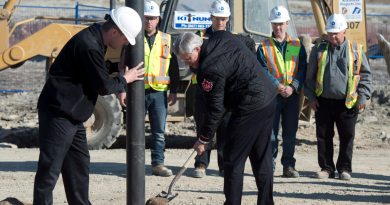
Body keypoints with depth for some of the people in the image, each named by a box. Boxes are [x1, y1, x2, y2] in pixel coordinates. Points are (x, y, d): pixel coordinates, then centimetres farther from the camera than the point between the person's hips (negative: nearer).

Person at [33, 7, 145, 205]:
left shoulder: (94, 40, 10)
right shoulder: (89, 47, -23)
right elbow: (103, 86, -17)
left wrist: (117, 67, 13)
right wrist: (125, 79, 1)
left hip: (72, 115, 11)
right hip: (58, 113, -11)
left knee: (79, 164, 18)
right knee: (50, 168, -8)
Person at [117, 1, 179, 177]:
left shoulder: (167, 40, 11)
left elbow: (173, 68, 15)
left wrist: (174, 91, 9)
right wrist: (122, 89, -4)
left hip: (159, 92, 2)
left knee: (159, 131, 2)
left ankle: (158, 164, 8)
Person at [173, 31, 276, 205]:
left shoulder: (210, 69, -21)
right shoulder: (222, 37, 5)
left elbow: (214, 108, -16)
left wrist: (204, 139, -6)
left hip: (249, 109, -10)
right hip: (268, 100, 10)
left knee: (233, 160, -2)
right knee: (262, 158, 14)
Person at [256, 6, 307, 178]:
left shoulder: (297, 45, 9)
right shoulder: (264, 47, 3)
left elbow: (303, 68, 4)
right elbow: (263, 72, -4)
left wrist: (293, 87, -11)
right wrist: (278, 86, -15)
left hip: (292, 95, 2)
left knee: (290, 132, 4)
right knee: (270, 131, -1)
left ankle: (289, 166, 9)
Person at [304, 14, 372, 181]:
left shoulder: (356, 50, 3)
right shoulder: (319, 50, 8)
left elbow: (366, 75, 8)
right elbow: (310, 76, 13)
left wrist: (363, 97, 0)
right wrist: (311, 97, 5)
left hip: (347, 103, -1)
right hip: (323, 102, 2)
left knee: (347, 137, 2)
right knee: (323, 136, 4)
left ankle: (344, 169, 13)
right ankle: (326, 168, 14)